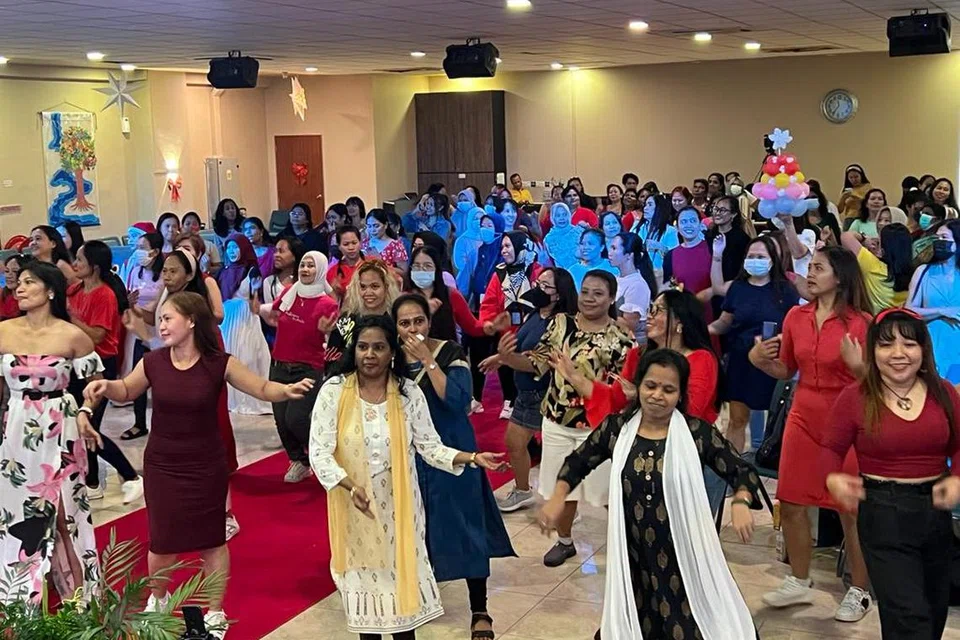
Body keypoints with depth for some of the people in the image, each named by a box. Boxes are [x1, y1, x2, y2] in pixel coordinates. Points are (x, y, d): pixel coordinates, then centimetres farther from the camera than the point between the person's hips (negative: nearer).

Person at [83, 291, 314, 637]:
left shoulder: (219, 363, -15)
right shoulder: (153, 362, -8)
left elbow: (262, 389, -10)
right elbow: (126, 392, 10)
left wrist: (287, 390, -30)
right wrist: (105, 386, -11)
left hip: (205, 466, -2)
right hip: (161, 465, 2)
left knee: (212, 540, 9)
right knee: (161, 539, 12)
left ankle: (216, 612, 28)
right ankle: (158, 598, 42)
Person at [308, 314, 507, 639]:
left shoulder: (409, 393, -5)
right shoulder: (333, 391, -10)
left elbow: (430, 447, -2)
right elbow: (319, 451, -13)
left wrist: (472, 457, -16)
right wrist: (350, 486, -27)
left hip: (398, 505, 1)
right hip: (354, 506, -1)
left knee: (401, 572, 8)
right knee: (364, 572, 10)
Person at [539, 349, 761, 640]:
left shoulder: (698, 433, -9)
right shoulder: (617, 428, -3)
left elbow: (742, 471, -4)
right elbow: (578, 462, 10)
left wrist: (741, 503, -24)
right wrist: (558, 498, -4)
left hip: (683, 552, -2)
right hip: (631, 551, 2)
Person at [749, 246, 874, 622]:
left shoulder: (861, 322, -11)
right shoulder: (796, 316, 3)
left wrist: (856, 364, -28)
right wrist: (760, 360, -6)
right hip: (803, 419, 5)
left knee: (852, 511, 3)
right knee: (791, 504, 9)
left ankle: (859, 591, 20)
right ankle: (799, 583, 27)